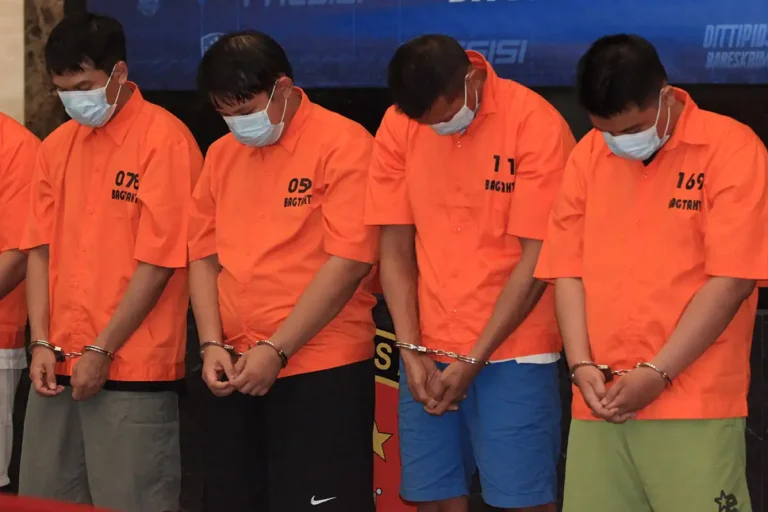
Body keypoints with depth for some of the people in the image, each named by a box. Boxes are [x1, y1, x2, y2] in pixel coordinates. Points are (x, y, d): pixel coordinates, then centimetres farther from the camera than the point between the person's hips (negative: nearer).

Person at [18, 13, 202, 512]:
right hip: (60, 366, 6)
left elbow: (159, 262, -12)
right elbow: (41, 249, 11)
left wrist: (102, 351, -12)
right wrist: (42, 343, 1)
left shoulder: (165, 141, -9)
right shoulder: (56, 146, 11)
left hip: (133, 373, -6)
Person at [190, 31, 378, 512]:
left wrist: (276, 350, -17)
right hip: (235, 371, 6)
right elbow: (204, 256, 13)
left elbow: (348, 262, -15)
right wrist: (212, 344, -2)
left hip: (322, 373, -6)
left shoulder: (344, 145, -8)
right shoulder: (222, 154, 11)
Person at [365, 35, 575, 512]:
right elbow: (396, 248, 5)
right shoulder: (398, 126, 1)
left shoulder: (536, 124, -12)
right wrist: (411, 349, -5)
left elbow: (537, 259, -12)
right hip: (429, 353, 4)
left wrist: (474, 360, -12)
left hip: (512, 350, -4)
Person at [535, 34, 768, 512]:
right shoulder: (588, 155, 9)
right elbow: (569, 270, 9)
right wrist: (581, 365, -5)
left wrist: (656, 374, -14)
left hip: (695, 407, -4)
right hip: (599, 405, 4)